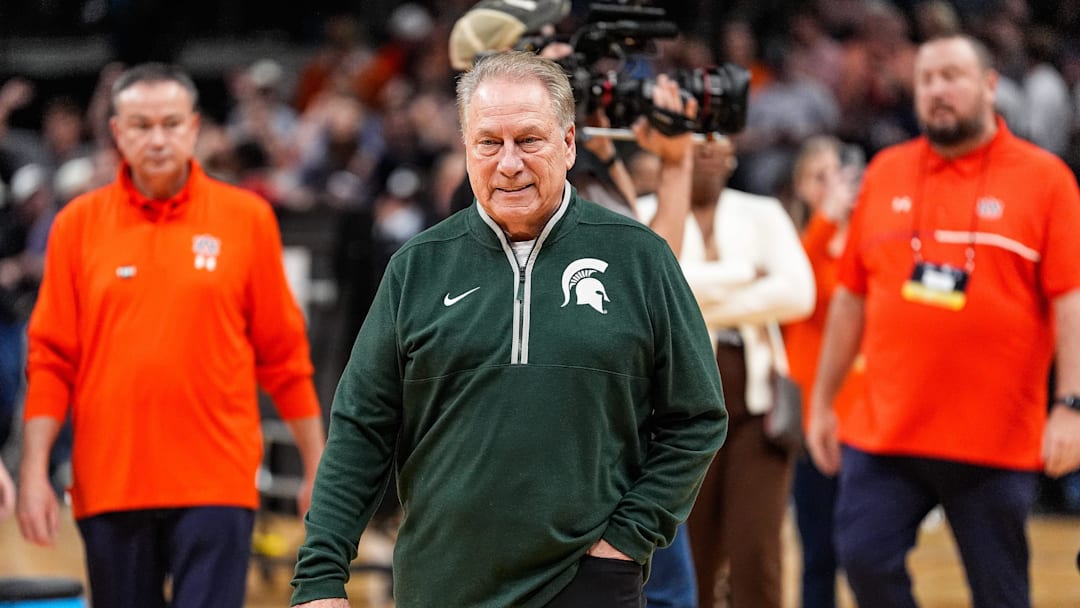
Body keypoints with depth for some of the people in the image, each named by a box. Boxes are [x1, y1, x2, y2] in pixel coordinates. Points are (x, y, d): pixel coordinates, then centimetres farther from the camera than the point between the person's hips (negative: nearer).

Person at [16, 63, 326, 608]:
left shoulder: (247, 218, 3)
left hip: (216, 483, -2)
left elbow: (283, 353, 6)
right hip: (108, 480, 2)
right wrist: (34, 472, -1)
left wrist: (317, 466, 6)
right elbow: (51, 358, 5)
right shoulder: (78, 224, 5)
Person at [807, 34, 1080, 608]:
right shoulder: (884, 173, 11)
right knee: (865, 559, -8)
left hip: (998, 440, -3)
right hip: (885, 430, 3)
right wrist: (821, 403, 15)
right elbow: (851, 298, 16)